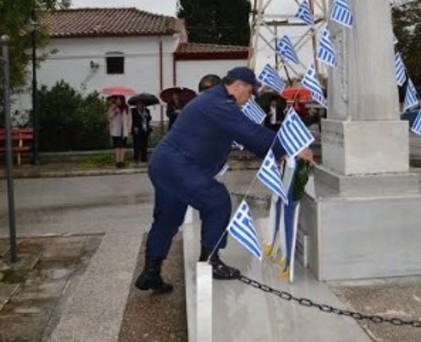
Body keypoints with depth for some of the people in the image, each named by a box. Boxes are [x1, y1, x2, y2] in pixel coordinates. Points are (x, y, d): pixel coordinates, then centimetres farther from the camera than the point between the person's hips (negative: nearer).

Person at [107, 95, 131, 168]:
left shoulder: (126, 108, 8)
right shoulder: (112, 108, 4)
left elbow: (129, 119, 10)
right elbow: (109, 117, -4)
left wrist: (129, 128, 3)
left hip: (124, 130, 2)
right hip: (115, 130, -2)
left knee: (123, 145, 0)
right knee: (117, 145, -6)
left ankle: (122, 161, 3)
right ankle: (117, 161, -6)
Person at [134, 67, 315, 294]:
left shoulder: (214, 101, 19)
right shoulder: (218, 105, -15)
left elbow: (245, 134, 20)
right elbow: (253, 133, -20)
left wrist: (279, 153, 15)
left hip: (163, 164, 11)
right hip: (177, 165, -11)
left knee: (167, 219, 15)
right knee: (217, 201, -6)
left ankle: (150, 273, 21)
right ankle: (209, 260, 0)